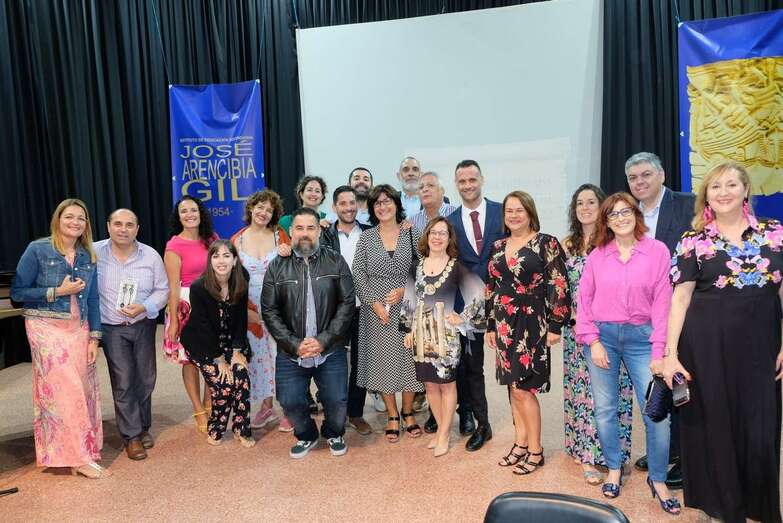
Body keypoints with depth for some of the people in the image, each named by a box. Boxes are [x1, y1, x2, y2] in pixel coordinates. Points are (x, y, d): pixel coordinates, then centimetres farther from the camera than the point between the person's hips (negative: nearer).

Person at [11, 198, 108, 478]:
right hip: (47, 328, -4)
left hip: (79, 329, 5)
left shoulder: (88, 256, 7)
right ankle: (80, 458, 5)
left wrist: (94, 337, 3)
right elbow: (17, 291, -4)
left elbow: (93, 299, 8)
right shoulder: (37, 250, -5)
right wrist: (57, 291, -14)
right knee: (62, 390, -3)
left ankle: (81, 449, 19)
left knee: (82, 389, 4)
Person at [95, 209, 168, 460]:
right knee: (123, 382, -3)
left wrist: (144, 307, -16)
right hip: (112, 328, -2)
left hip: (144, 325, 2)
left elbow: (162, 290, 1)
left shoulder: (151, 255, -4)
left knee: (145, 378, 11)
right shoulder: (94, 253, -8)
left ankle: (143, 427, 30)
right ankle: (131, 435, 10)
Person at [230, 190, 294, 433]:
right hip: (251, 310, 2)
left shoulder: (279, 235, 0)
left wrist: (287, 256, -17)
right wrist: (245, 309, -4)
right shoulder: (237, 240, 3)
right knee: (257, 355, 11)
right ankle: (266, 407, 27)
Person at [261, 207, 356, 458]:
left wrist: (324, 340, -12)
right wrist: (294, 344, -11)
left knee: (336, 400, 1)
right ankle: (306, 436, 34)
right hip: (291, 353, 1)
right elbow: (269, 311, -2)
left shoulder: (336, 262, -1)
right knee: (290, 402, 2)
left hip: (330, 350, -1)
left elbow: (348, 303, -4)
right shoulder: (277, 267, 1)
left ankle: (334, 434, 35)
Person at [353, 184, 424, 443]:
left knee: (408, 357, 7)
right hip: (377, 311, 0)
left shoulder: (411, 234, 1)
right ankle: (393, 416, 22)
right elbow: (358, 274, -1)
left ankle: (408, 411, 27)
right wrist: (374, 303, -10)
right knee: (384, 360, 6)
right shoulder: (366, 238, 2)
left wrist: (404, 289, -13)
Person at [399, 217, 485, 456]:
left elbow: (480, 292, -5)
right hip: (422, 332, 4)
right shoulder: (417, 265, 7)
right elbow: (410, 300, 12)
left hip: (446, 332, -4)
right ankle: (441, 428, 26)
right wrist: (409, 329, 9)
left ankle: (444, 435, 15)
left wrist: (463, 318, -6)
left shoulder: (456, 266, -5)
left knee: (447, 383, 4)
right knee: (430, 383, 10)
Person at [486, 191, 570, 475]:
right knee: (513, 386, 12)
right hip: (505, 324, 6)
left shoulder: (546, 244, -7)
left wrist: (555, 326, -12)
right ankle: (521, 443, 26)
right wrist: (491, 326, 14)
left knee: (523, 388, -3)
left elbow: (559, 286, -10)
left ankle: (535, 451, 13)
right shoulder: (497, 247, 10)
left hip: (532, 324, -6)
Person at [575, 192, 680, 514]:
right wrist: (592, 340, -5)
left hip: (641, 337, -1)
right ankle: (613, 469, 29)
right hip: (602, 336, 1)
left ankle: (658, 479, 20)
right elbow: (584, 300, 4)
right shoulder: (597, 255, 3)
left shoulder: (657, 251, -2)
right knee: (605, 410, 9)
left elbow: (662, 302, -4)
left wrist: (659, 351, -7)